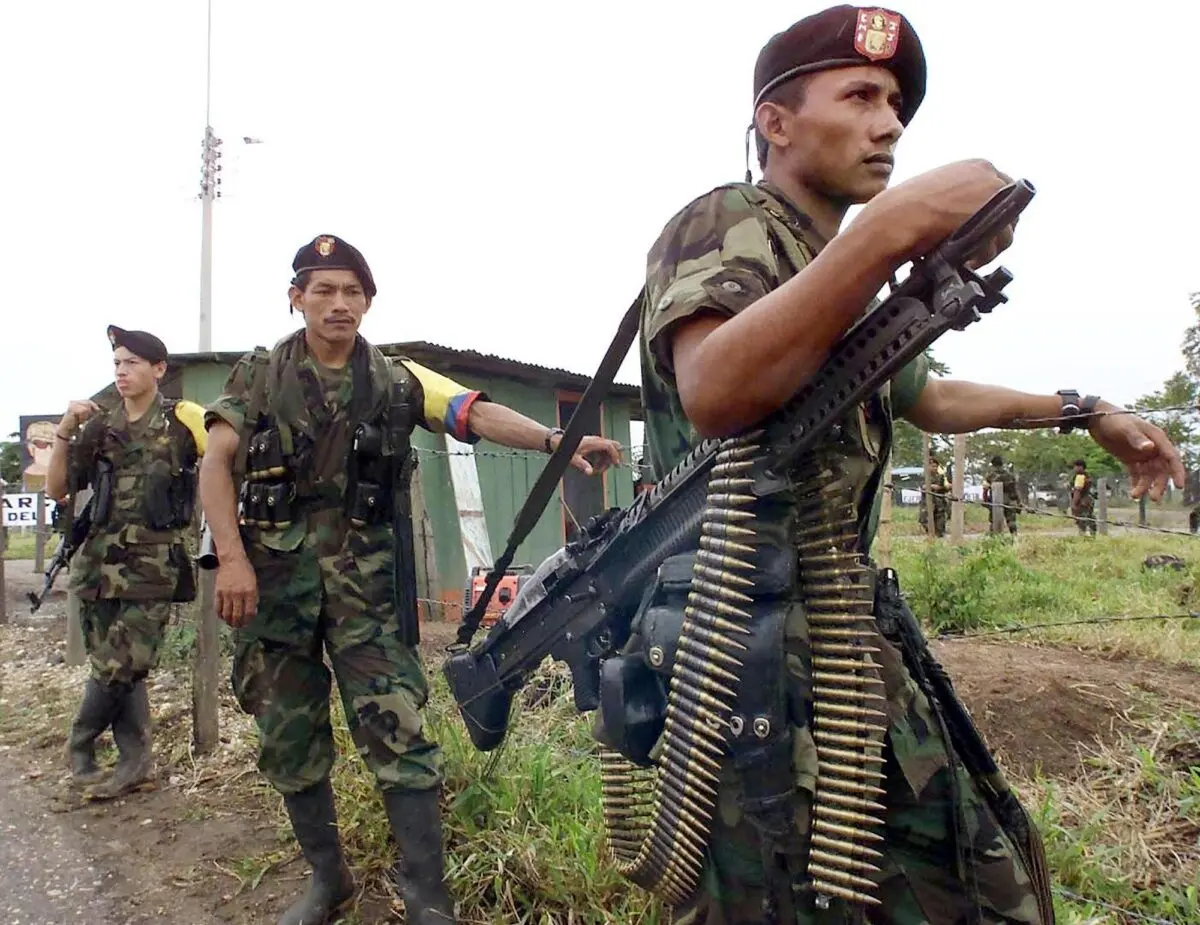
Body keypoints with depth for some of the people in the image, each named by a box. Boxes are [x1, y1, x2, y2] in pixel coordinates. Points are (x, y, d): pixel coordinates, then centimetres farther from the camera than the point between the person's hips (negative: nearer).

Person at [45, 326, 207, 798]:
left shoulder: (181, 420, -3)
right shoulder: (101, 426, 9)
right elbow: (57, 489, 9)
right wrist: (65, 430, -3)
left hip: (152, 565, -4)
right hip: (99, 561, 5)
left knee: (122, 666, -6)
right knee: (114, 665, 8)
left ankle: (80, 743, 19)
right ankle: (136, 759, 21)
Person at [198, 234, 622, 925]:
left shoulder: (396, 380, 5)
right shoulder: (259, 375, 7)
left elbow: (478, 414, -8)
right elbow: (216, 464, 0)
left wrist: (556, 440, -24)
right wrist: (231, 556, -13)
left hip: (365, 581, -1)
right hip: (273, 578, 2)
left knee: (398, 733, -7)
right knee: (289, 741, 11)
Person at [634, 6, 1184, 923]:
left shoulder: (840, 271, 19)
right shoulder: (724, 222, -8)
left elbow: (925, 397, 34)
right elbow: (713, 393, -30)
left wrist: (1088, 413, 35)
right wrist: (895, 226, -32)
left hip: (851, 632, 9)